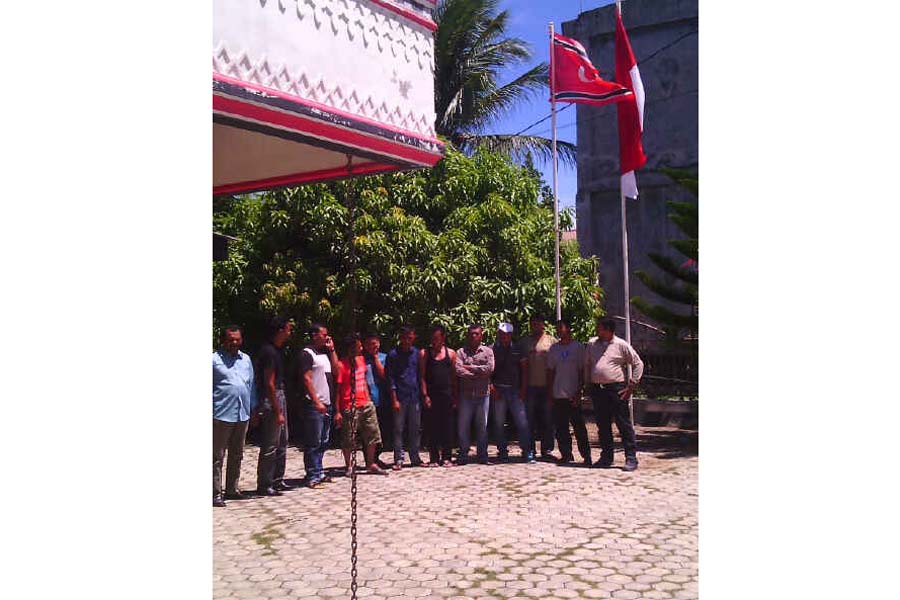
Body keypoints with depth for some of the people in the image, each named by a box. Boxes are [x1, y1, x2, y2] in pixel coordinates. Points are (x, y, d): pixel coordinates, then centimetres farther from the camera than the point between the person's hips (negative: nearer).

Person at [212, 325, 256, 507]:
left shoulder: (246, 359, 12)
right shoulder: (215, 359, -5)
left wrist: (254, 409, 16)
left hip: (242, 415, 6)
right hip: (221, 415, -6)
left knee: (237, 455, 14)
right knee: (217, 456, 0)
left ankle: (232, 489, 25)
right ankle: (216, 493, 5)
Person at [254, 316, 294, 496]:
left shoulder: (276, 350, 9)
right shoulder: (269, 352, -18)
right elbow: (269, 384, -20)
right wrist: (277, 412, -20)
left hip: (279, 397, 11)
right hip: (271, 400, -11)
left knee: (282, 443, 16)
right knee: (270, 446, -4)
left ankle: (277, 481, 25)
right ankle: (264, 485, 5)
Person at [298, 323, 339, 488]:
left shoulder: (325, 353, 16)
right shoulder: (307, 354, -9)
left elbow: (335, 370, 15)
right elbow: (306, 379, -14)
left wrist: (331, 349, 10)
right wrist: (317, 402, -18)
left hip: (327, 404, 9)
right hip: (314, 405, -8)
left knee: (323, 442, 13)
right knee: (313, 443, -4)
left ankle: (319, 472, 20)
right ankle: (312, 476, 0)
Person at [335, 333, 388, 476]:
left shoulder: (361, 360, 9)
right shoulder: (341, 365, -13)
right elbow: (337, 389, -12)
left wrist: (368, 398, 14)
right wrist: (337, 412, -14)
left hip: (365, 405, 7)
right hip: (350, 408, -7)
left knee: (372, 435, 11)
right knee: (348, 440, 4)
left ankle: (371, 464, 24)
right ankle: (348, 467, 19)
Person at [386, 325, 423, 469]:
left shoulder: (416, 353, 9)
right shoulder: (393, 354, -2)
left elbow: (420, 374, 14)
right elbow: (390, 378, -4)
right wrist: (394, 399, -10)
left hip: (415, 397, 4)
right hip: (400, 397, -3)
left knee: (415, 429, 9)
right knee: (398, 429, 1)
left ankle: (415, 458, 17)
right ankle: (398, 460, 7)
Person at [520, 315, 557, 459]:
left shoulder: (552, 341, 5)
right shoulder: (524, 342, 9)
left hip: (547, 386, -1)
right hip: (530, 386, 1)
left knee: (547, 420, 4)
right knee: (529, 419, 4)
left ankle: (546, 450, 11)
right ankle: (530, 449, 12)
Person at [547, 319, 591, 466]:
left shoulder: (578, 346, 0)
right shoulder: (554, 348, 11)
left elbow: (582, 371, -2)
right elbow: (550, 371, 13)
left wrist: (579, 392, -8)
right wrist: (549, 392, 6)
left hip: (573, 395, -4)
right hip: (558, 395, 4)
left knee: (579, 427, -2)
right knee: (560, 428, 6)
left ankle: (586, 455, 5)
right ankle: (566, 454, 15)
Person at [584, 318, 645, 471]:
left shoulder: (621, 345, -3)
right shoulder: (592, 344, 10)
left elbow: (638, 364, 0)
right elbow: (586, 364, 20)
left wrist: (631, 385, -5)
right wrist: (588, 383, 13)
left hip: (616, 389, -5)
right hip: (597, 389, 5)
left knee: (624, 424, -4)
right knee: (602, 425, 10)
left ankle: (631, 457, 2)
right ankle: (606, 457, 20)